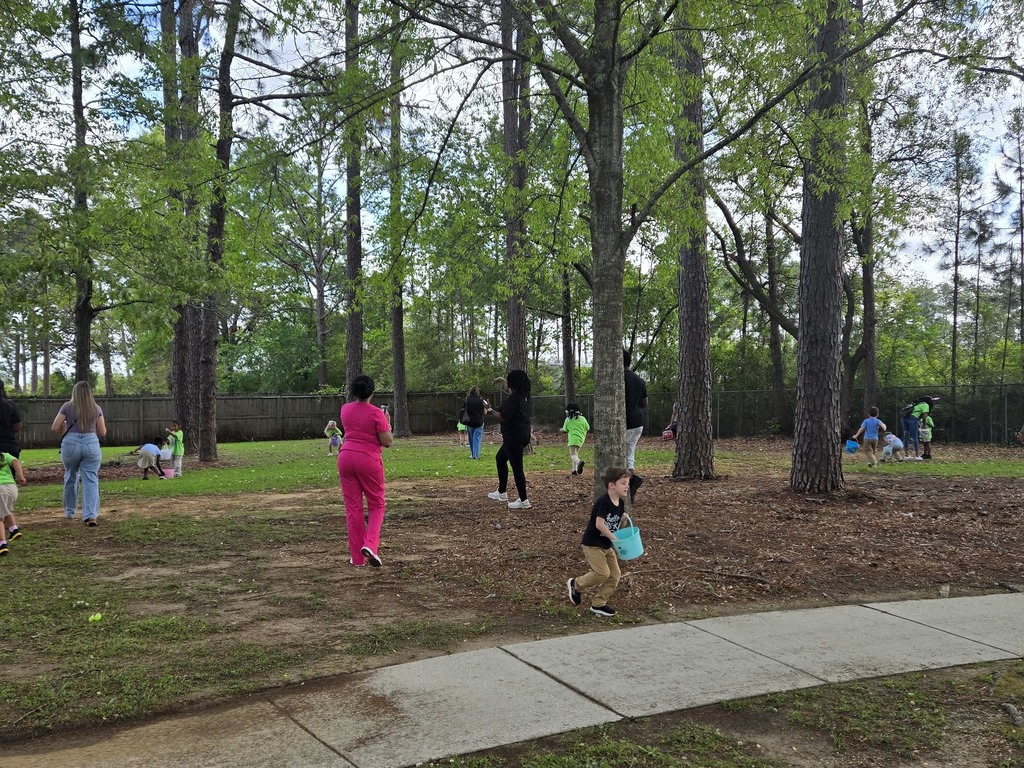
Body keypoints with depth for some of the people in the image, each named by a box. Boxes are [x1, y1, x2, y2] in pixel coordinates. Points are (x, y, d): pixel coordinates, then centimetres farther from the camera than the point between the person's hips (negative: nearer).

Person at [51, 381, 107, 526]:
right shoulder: (96, 408, 5)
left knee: (71, 478, 20)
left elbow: (54, 428, 0)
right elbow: (103, 433, 8)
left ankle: (70, 512, 33)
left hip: (71, 444, 0)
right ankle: (91, 515, -14)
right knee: (91, 480, -2)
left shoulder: (67, 406, 1)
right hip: (91, 444, 0)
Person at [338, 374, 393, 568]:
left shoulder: (345, 409, 6)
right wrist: (387, 423, 6)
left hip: (346, 457, 4)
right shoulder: (376, 413, -10)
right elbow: (387, 442, -8)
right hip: (368, 460, -4)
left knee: (353, 507, 8)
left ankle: (357, 557, 10)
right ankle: (370, 545, -11)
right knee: (376, 505, 11)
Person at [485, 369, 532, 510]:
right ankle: (502, 492, 32)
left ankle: (523, 501, -4)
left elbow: (504, 417, -22)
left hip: (514, 436, -10)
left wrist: (490, 410, -8)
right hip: (524, 434, 10)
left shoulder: (513, 398, -19)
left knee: (516, 467, -6)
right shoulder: (524, 395, 8)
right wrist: (504, 382, 45)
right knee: (500, 458, 24)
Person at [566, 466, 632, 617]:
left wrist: (624, 520, -8)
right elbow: (599, 524, -26)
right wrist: (613, 538, -23)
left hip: (607, 545, 9)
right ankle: (575, 584, 9)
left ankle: (598, 604, 14)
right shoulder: (604, 502, -21)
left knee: (615, 574, 3)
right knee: (602, 573, -16)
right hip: (592, 544, -9)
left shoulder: (620, 504, 5)